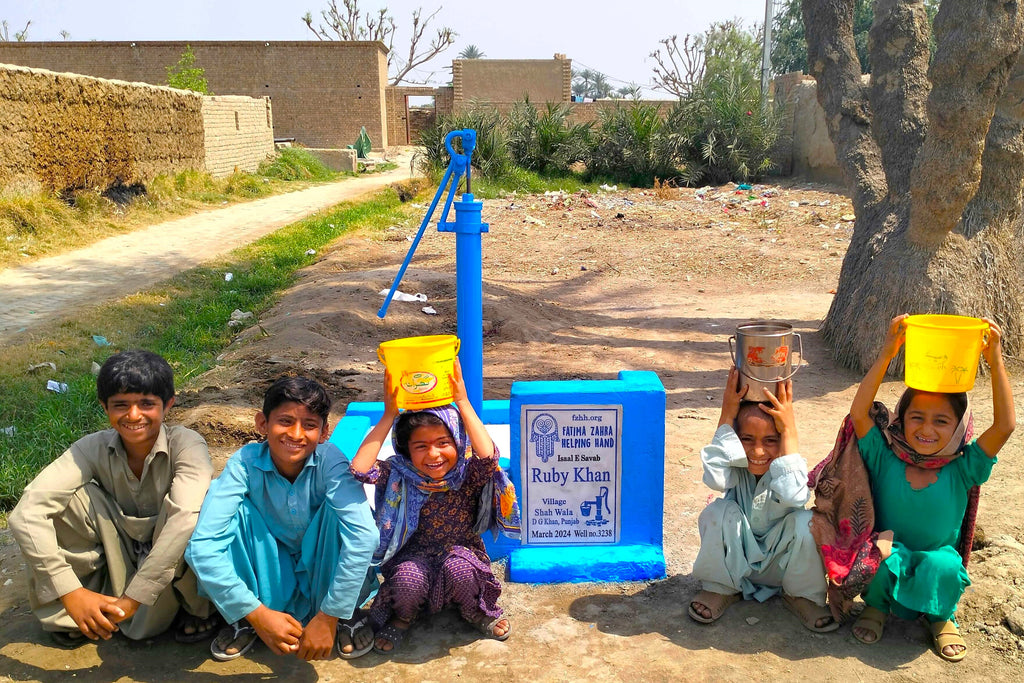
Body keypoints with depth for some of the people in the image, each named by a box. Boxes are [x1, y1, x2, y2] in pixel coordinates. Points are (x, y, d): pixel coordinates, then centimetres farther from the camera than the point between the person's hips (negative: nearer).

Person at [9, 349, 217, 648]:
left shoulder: (186, 445, -24)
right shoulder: (93, 449, -16)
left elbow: (187, 517, -41)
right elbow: (26, 513, -28)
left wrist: (132, 598, -42)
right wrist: (71, 593, -38)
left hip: (175, 562, -3)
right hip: (119, 559, 3)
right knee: (72, 497, -21)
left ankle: (200, 608, -5)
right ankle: (67, 616, -1)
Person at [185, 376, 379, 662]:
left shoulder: (329, 461, -26)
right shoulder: (245, 463, -23)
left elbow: (363, 536, -38)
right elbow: (202, 544, -32)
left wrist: (328, 618, -36)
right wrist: (257, 614, -34)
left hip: (322, 566, -1)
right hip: (267, 572, 1)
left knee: (339, 509, -31)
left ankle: (345, 615, -7)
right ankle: (246, 621, -5)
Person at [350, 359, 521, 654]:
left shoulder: (468, 474, -14)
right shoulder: (399, 476, -11)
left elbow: (488, 456, -37)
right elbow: (360, 468, -30)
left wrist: (462, 402, -36)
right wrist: (389, 414, -29)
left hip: (462, 554, 0)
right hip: (413, 557, 0)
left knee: (459, 569, -34)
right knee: (408, 579, -34)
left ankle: (476, 611, 2)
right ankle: (402, 617, 4)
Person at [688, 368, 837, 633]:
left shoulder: (787, 469, -22)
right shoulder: (736, 465, -20)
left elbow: (793, 495, -47)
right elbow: (715, 479, -45)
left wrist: (789, 430, -43)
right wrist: (726, 416, -40)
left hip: (781, 566, 0)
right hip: (735, 563, 0)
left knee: (805, 521, -30)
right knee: (719, 511, -30)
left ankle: (801, 595, 1)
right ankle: (720, 588, -1)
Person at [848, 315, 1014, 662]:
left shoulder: (961, 470, -9)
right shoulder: (885, 460, -10)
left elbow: (1005, 426, -20)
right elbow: (859, 413, -25)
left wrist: (996, 362, -24)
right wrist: (887, 354, -31)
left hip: (938, 565, 1)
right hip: (887, 569, -1)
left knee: (943, 564, -33)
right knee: (882, 554, -34)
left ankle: (941, 617, 4)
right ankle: (877, 606, 2)